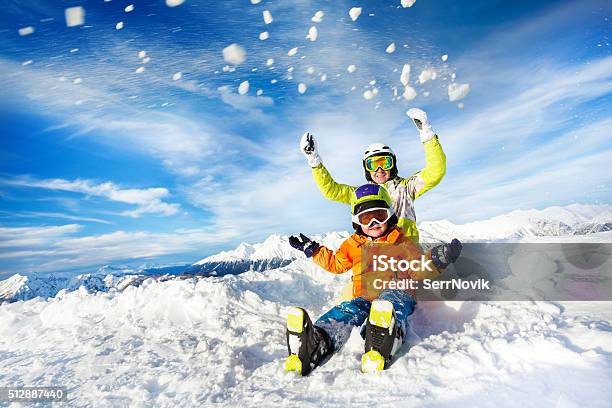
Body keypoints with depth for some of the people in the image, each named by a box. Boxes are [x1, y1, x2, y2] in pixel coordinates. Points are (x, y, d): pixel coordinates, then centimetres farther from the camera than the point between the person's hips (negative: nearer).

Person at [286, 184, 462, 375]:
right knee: (347, 310, -32)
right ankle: (317, 341, -60)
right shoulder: (353, 244, 25)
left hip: (396, 292, -2)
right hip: (364, 296, 2)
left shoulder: (401, 242, 18)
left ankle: (379, 349, -70)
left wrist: (436, 260, -11)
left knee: (391, 304, -40)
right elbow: (335, 264, 35)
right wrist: (313, 250, 28)